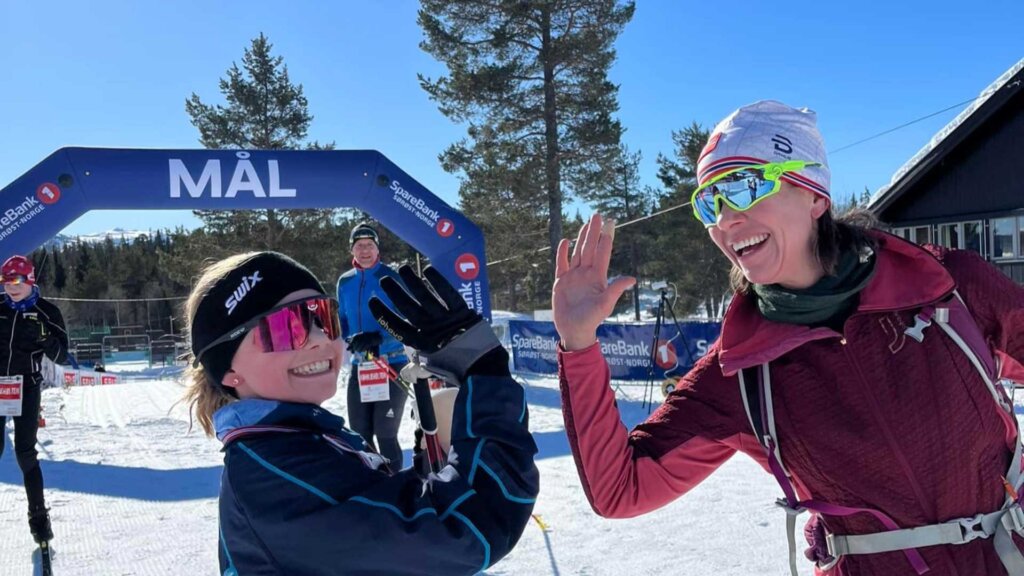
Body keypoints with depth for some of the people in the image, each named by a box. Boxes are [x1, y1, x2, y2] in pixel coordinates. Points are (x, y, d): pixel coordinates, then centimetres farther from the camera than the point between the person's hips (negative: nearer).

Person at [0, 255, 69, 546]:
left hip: (27, 386, -3)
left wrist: (46, 339, -21)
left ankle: (39, 515, 7)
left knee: (25, 452, -2)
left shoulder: (47, 311, -2)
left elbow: (61, 357, -3)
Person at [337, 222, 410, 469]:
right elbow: (342, 321, 16)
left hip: (392, 365, -5)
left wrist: (378, 338, -28)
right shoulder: (345, 282, 7)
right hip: (359, 366, 5)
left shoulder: (392, 278, -9)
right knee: (360, 435, 11)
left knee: (385, 435, -2)